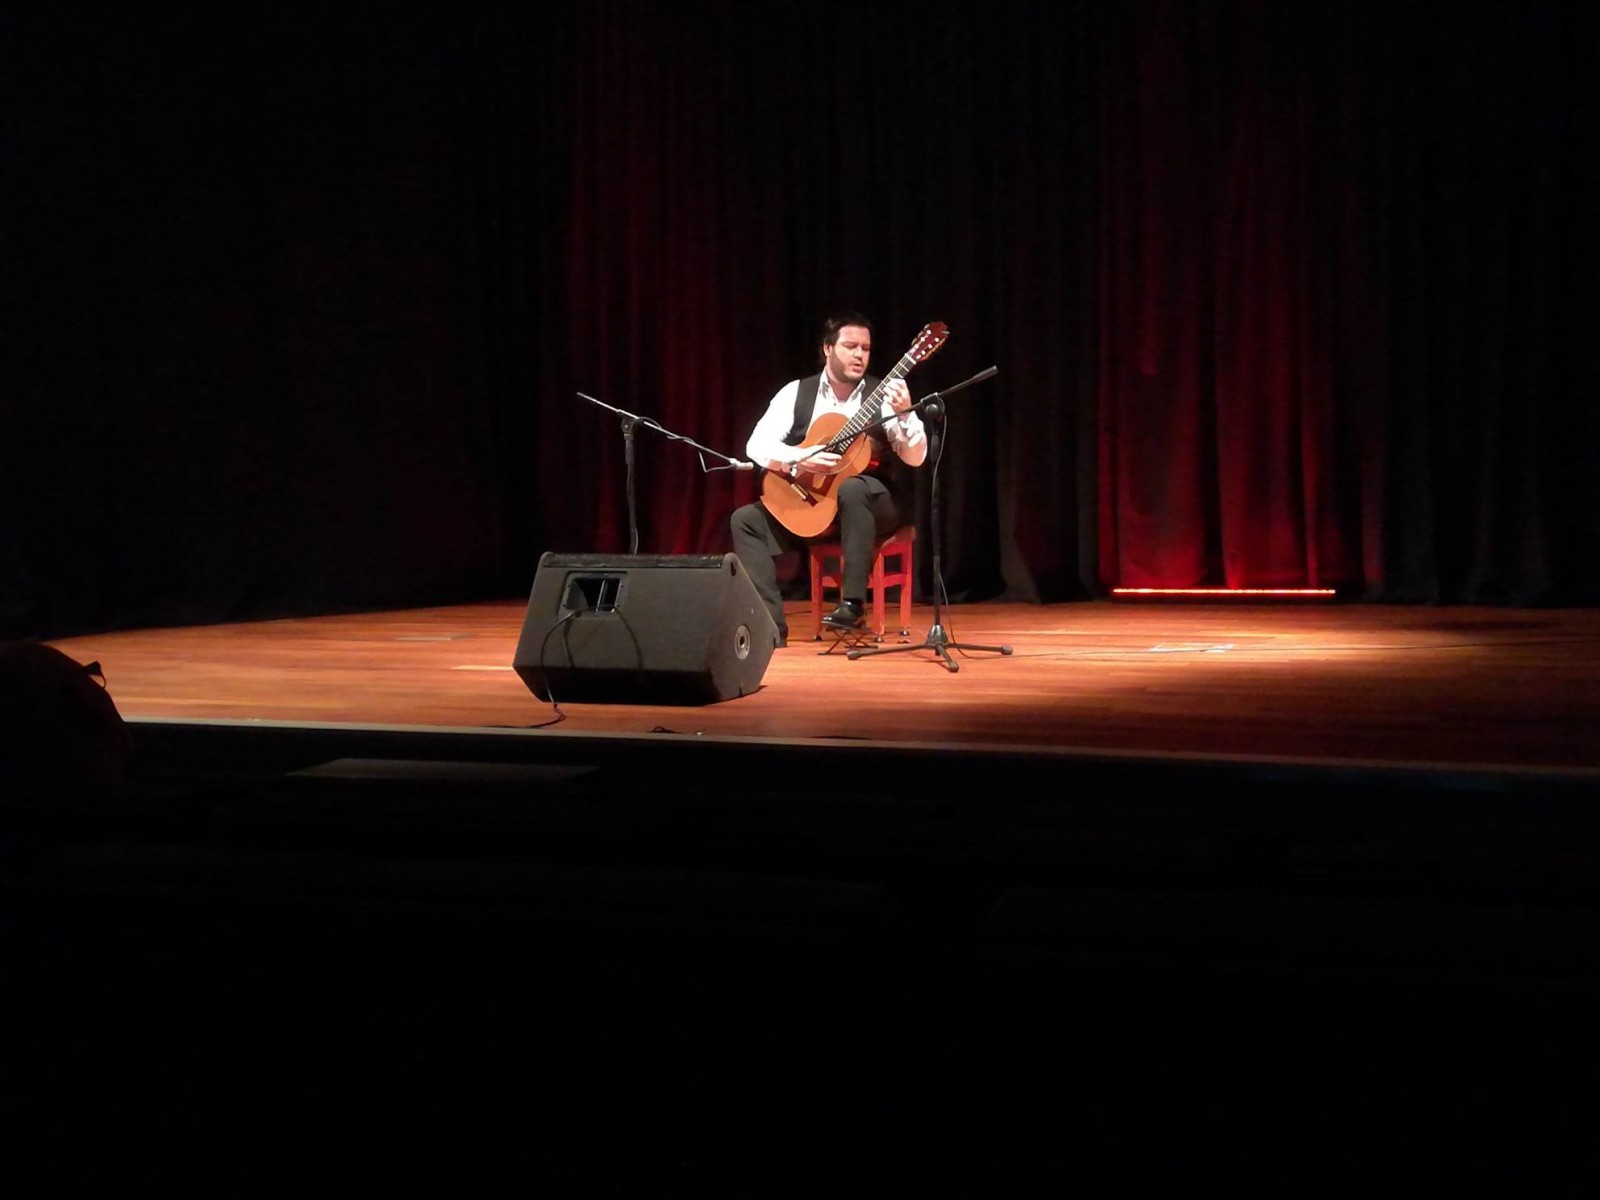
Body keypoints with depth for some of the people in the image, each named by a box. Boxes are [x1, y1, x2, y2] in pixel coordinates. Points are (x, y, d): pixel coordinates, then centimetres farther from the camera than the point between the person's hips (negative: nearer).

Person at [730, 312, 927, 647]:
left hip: (874, 502, -3)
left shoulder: (884, 395, -4)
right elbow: (757, 445, -8)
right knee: (747, 519, -15)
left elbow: (916, 457, -13)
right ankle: (771, 627, -20)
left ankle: (853, 605, -34)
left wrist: (904, 414, -30)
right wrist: (798, 460, -26)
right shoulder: (796, 393, 2)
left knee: (851, 489, -38)